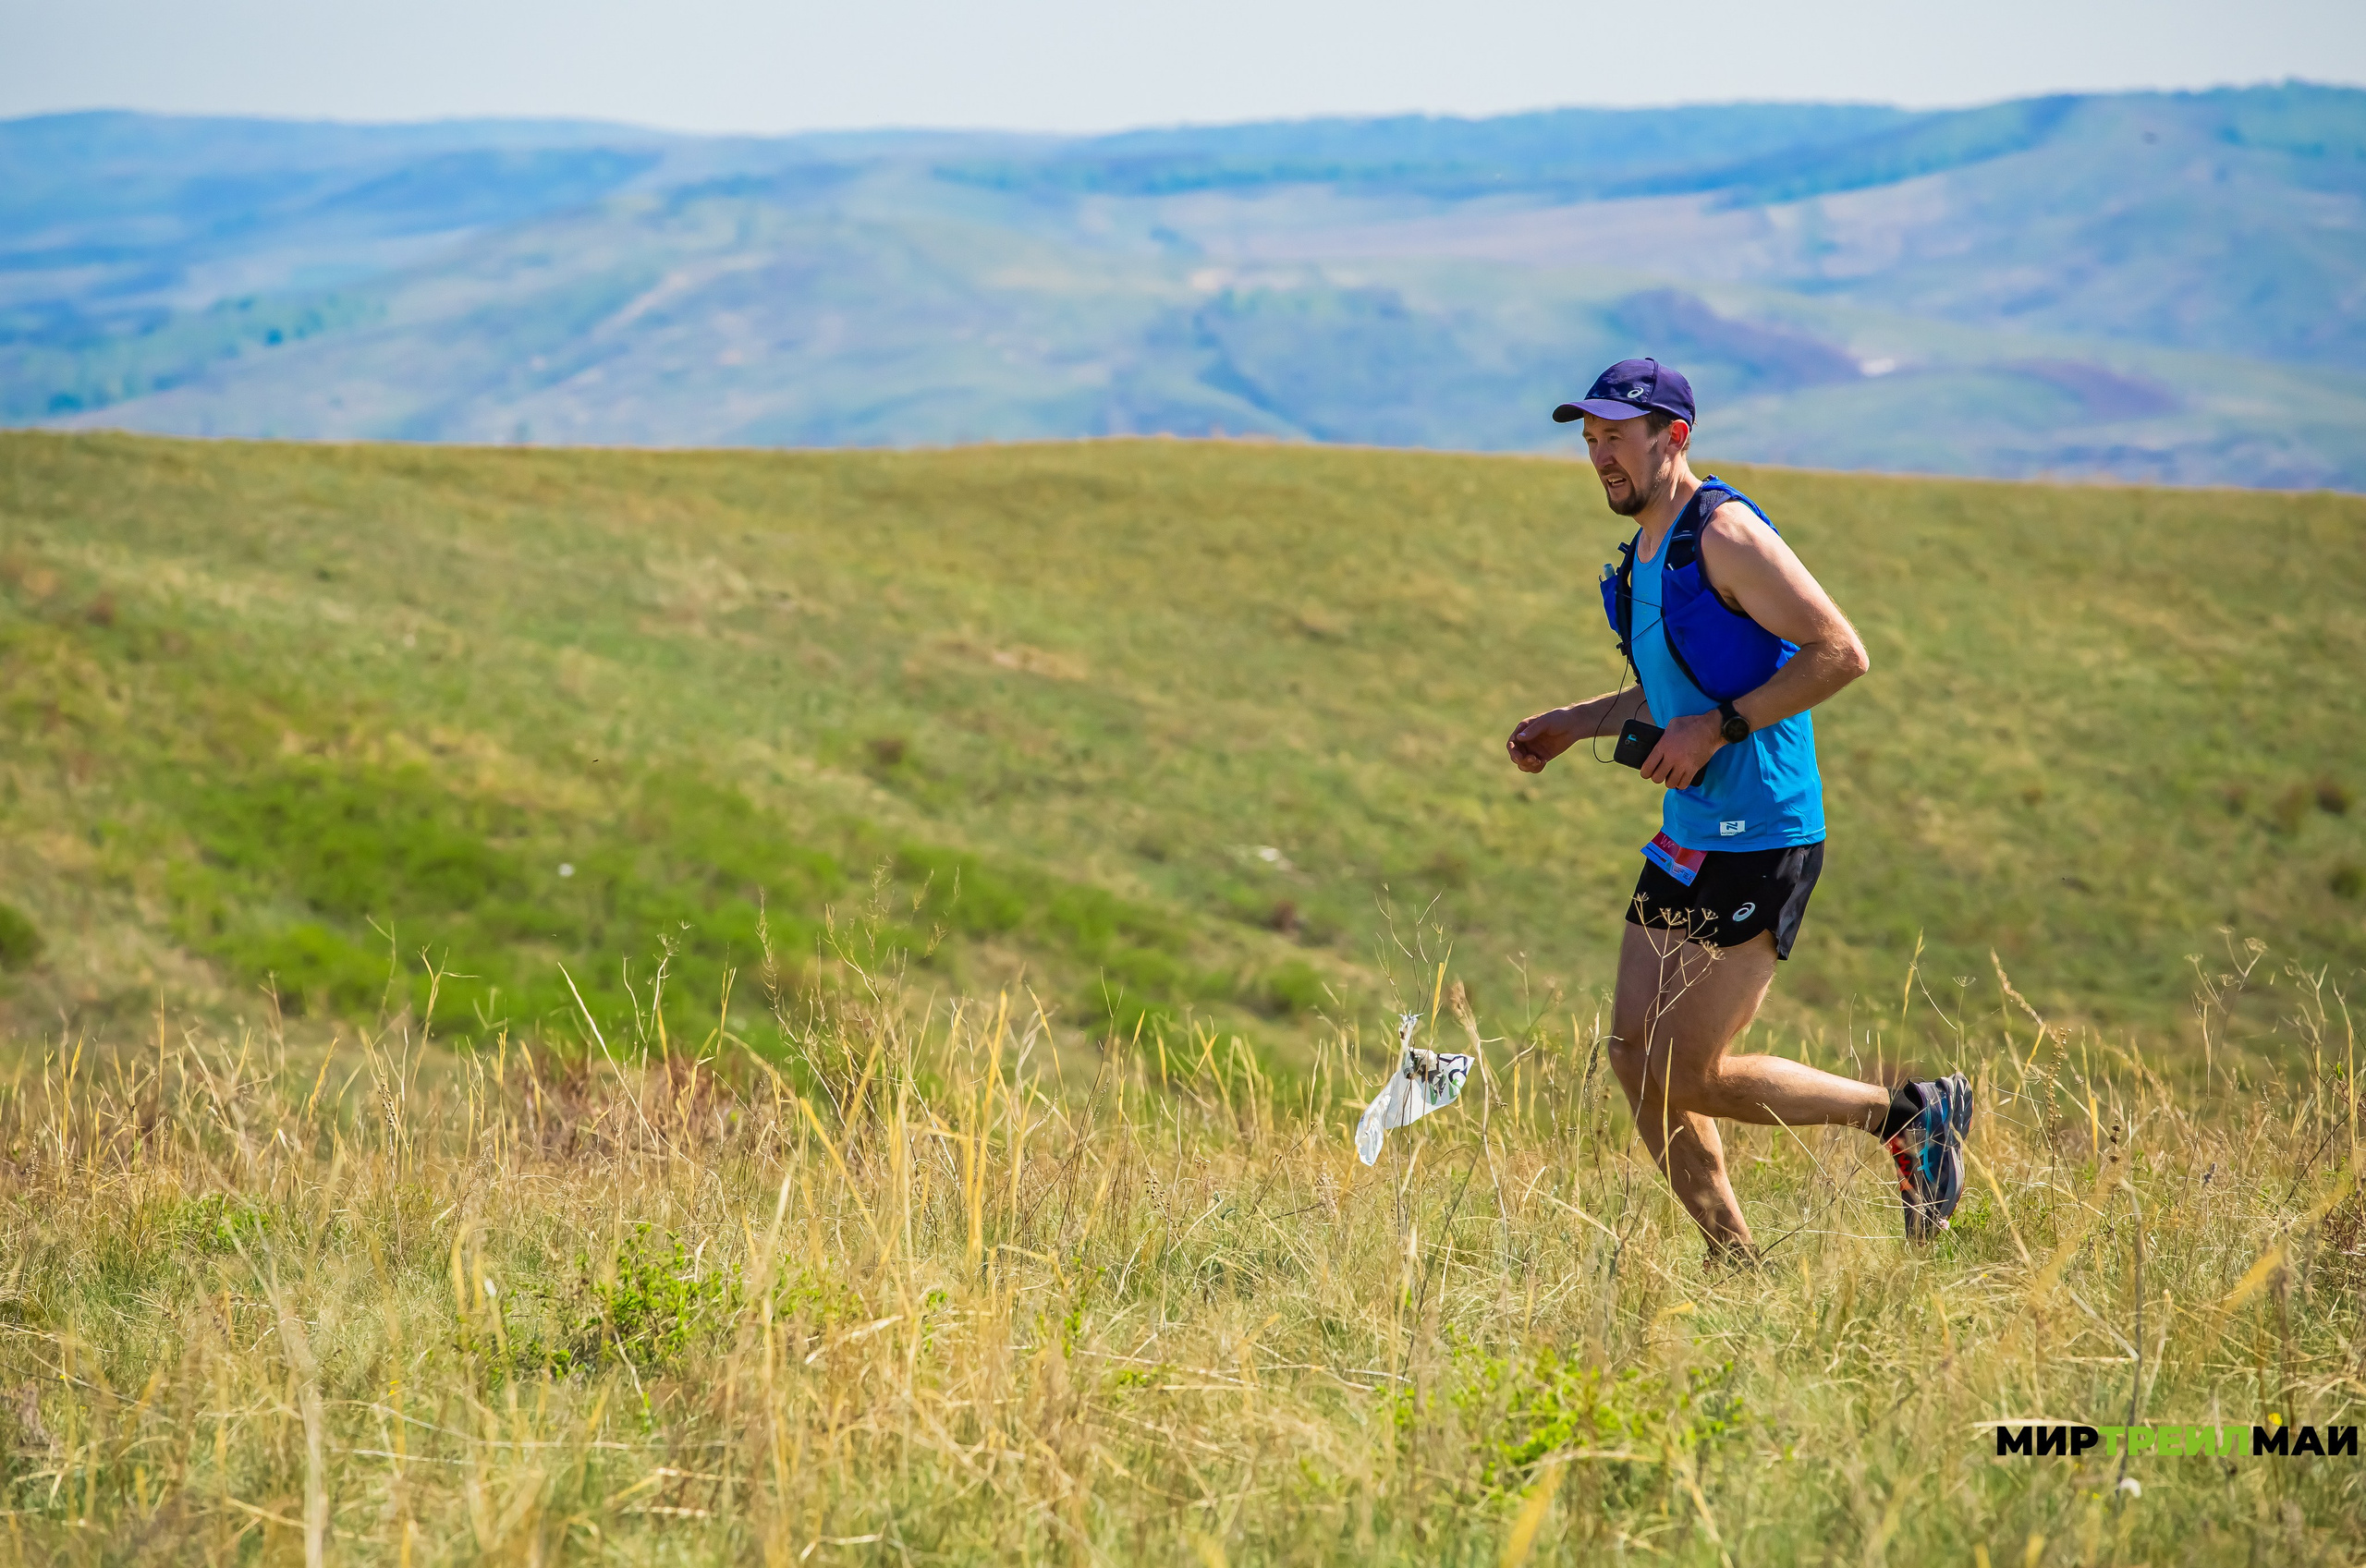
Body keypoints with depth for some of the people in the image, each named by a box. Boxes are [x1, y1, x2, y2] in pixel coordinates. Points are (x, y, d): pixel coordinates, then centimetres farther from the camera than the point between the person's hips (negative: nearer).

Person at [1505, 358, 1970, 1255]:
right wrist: (1576, 724, 18)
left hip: (1760, 845, -10)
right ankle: (1737, 1263, 14)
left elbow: (1840, 652, -19)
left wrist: (1718, 728, -20)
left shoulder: (1725, 534, -14)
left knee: (1686, 1076, -8)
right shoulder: (1644, 554, 15)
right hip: (1686, 840, 10)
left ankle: (1908, 1116, 8)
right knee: (1635, 1056, 5)